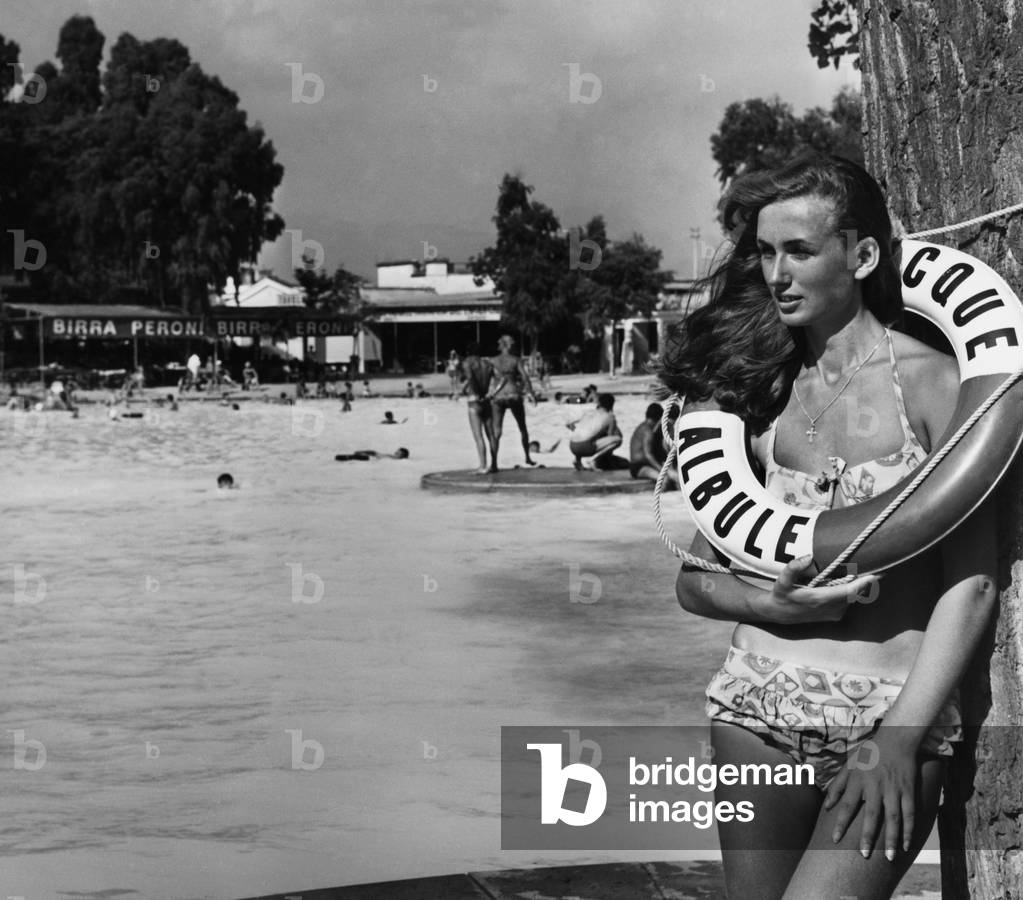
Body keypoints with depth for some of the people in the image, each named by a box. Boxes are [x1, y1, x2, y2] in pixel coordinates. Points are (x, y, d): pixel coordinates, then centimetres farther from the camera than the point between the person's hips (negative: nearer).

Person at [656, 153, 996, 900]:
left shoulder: (927, 382, -3)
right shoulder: (760, 389, 9)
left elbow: (971, 583, -7)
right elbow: (695, 579, 12)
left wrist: (897, 740, -14)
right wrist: (770, 603, -9)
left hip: (897, 711, -4)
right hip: (759, 711, 4)